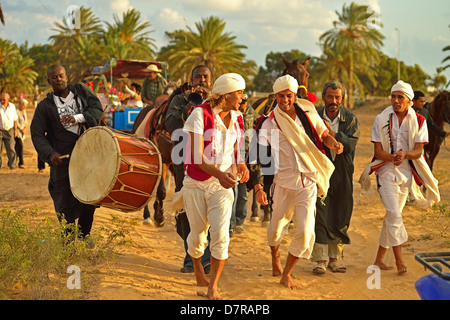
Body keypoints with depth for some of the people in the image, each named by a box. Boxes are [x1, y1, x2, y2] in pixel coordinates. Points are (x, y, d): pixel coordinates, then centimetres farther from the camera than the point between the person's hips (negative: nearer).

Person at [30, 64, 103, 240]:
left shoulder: (81, 90, 8)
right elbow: (37, 134, -1)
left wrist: (77, 118, -19)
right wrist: (50, 153, -17)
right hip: (63, 157, -2)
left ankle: (84, 236, 23)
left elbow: (97, 109, -1)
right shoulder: (45, 106, 3)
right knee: (65, 199, -1)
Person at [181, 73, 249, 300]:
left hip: (222, 185, 3)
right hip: (196, 182, -3)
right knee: (198, 233, 10)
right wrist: (218, 173, -35)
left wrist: (241, 165, -6)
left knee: (221, 235, -12)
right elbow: (197, 155, -20)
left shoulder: (236, 118, 3)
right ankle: (197, 269, 41)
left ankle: (213, 287, -2)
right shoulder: (200, 114, -13)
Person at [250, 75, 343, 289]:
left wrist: (334, 144, -8)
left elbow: (324, 135, 16)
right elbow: (257, 156, -7)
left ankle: (286, 274, 10)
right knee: (276, 229, 10)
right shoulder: (269, 124, -4)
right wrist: (258, 187, -16)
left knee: (305, 231, -9)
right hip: (284, 183, -1)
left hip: (308, 182, 1)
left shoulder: (308, 113, 3)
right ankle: (275, 256, 45)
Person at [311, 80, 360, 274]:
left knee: (340, 217, 7)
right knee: (320, 215, -7)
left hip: (343, 174, 2)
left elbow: (351, 144, -12)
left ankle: (335, 258, 19)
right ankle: (320, 260, 0)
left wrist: (331, 133, -23)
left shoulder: (351, 119, 2)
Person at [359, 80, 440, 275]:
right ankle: (399, 258, -12)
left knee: (392, 215, 7)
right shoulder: (381, 120, -3)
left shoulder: (419, 121, 0)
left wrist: (405, 155, -28)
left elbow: (418, 151, -6)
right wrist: (393, 157, -25)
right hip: (386, 171, -2)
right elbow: (377, 151, -5)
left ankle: (379, 259, 17)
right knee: (394, 214, -17)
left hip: (406, 172, 3)